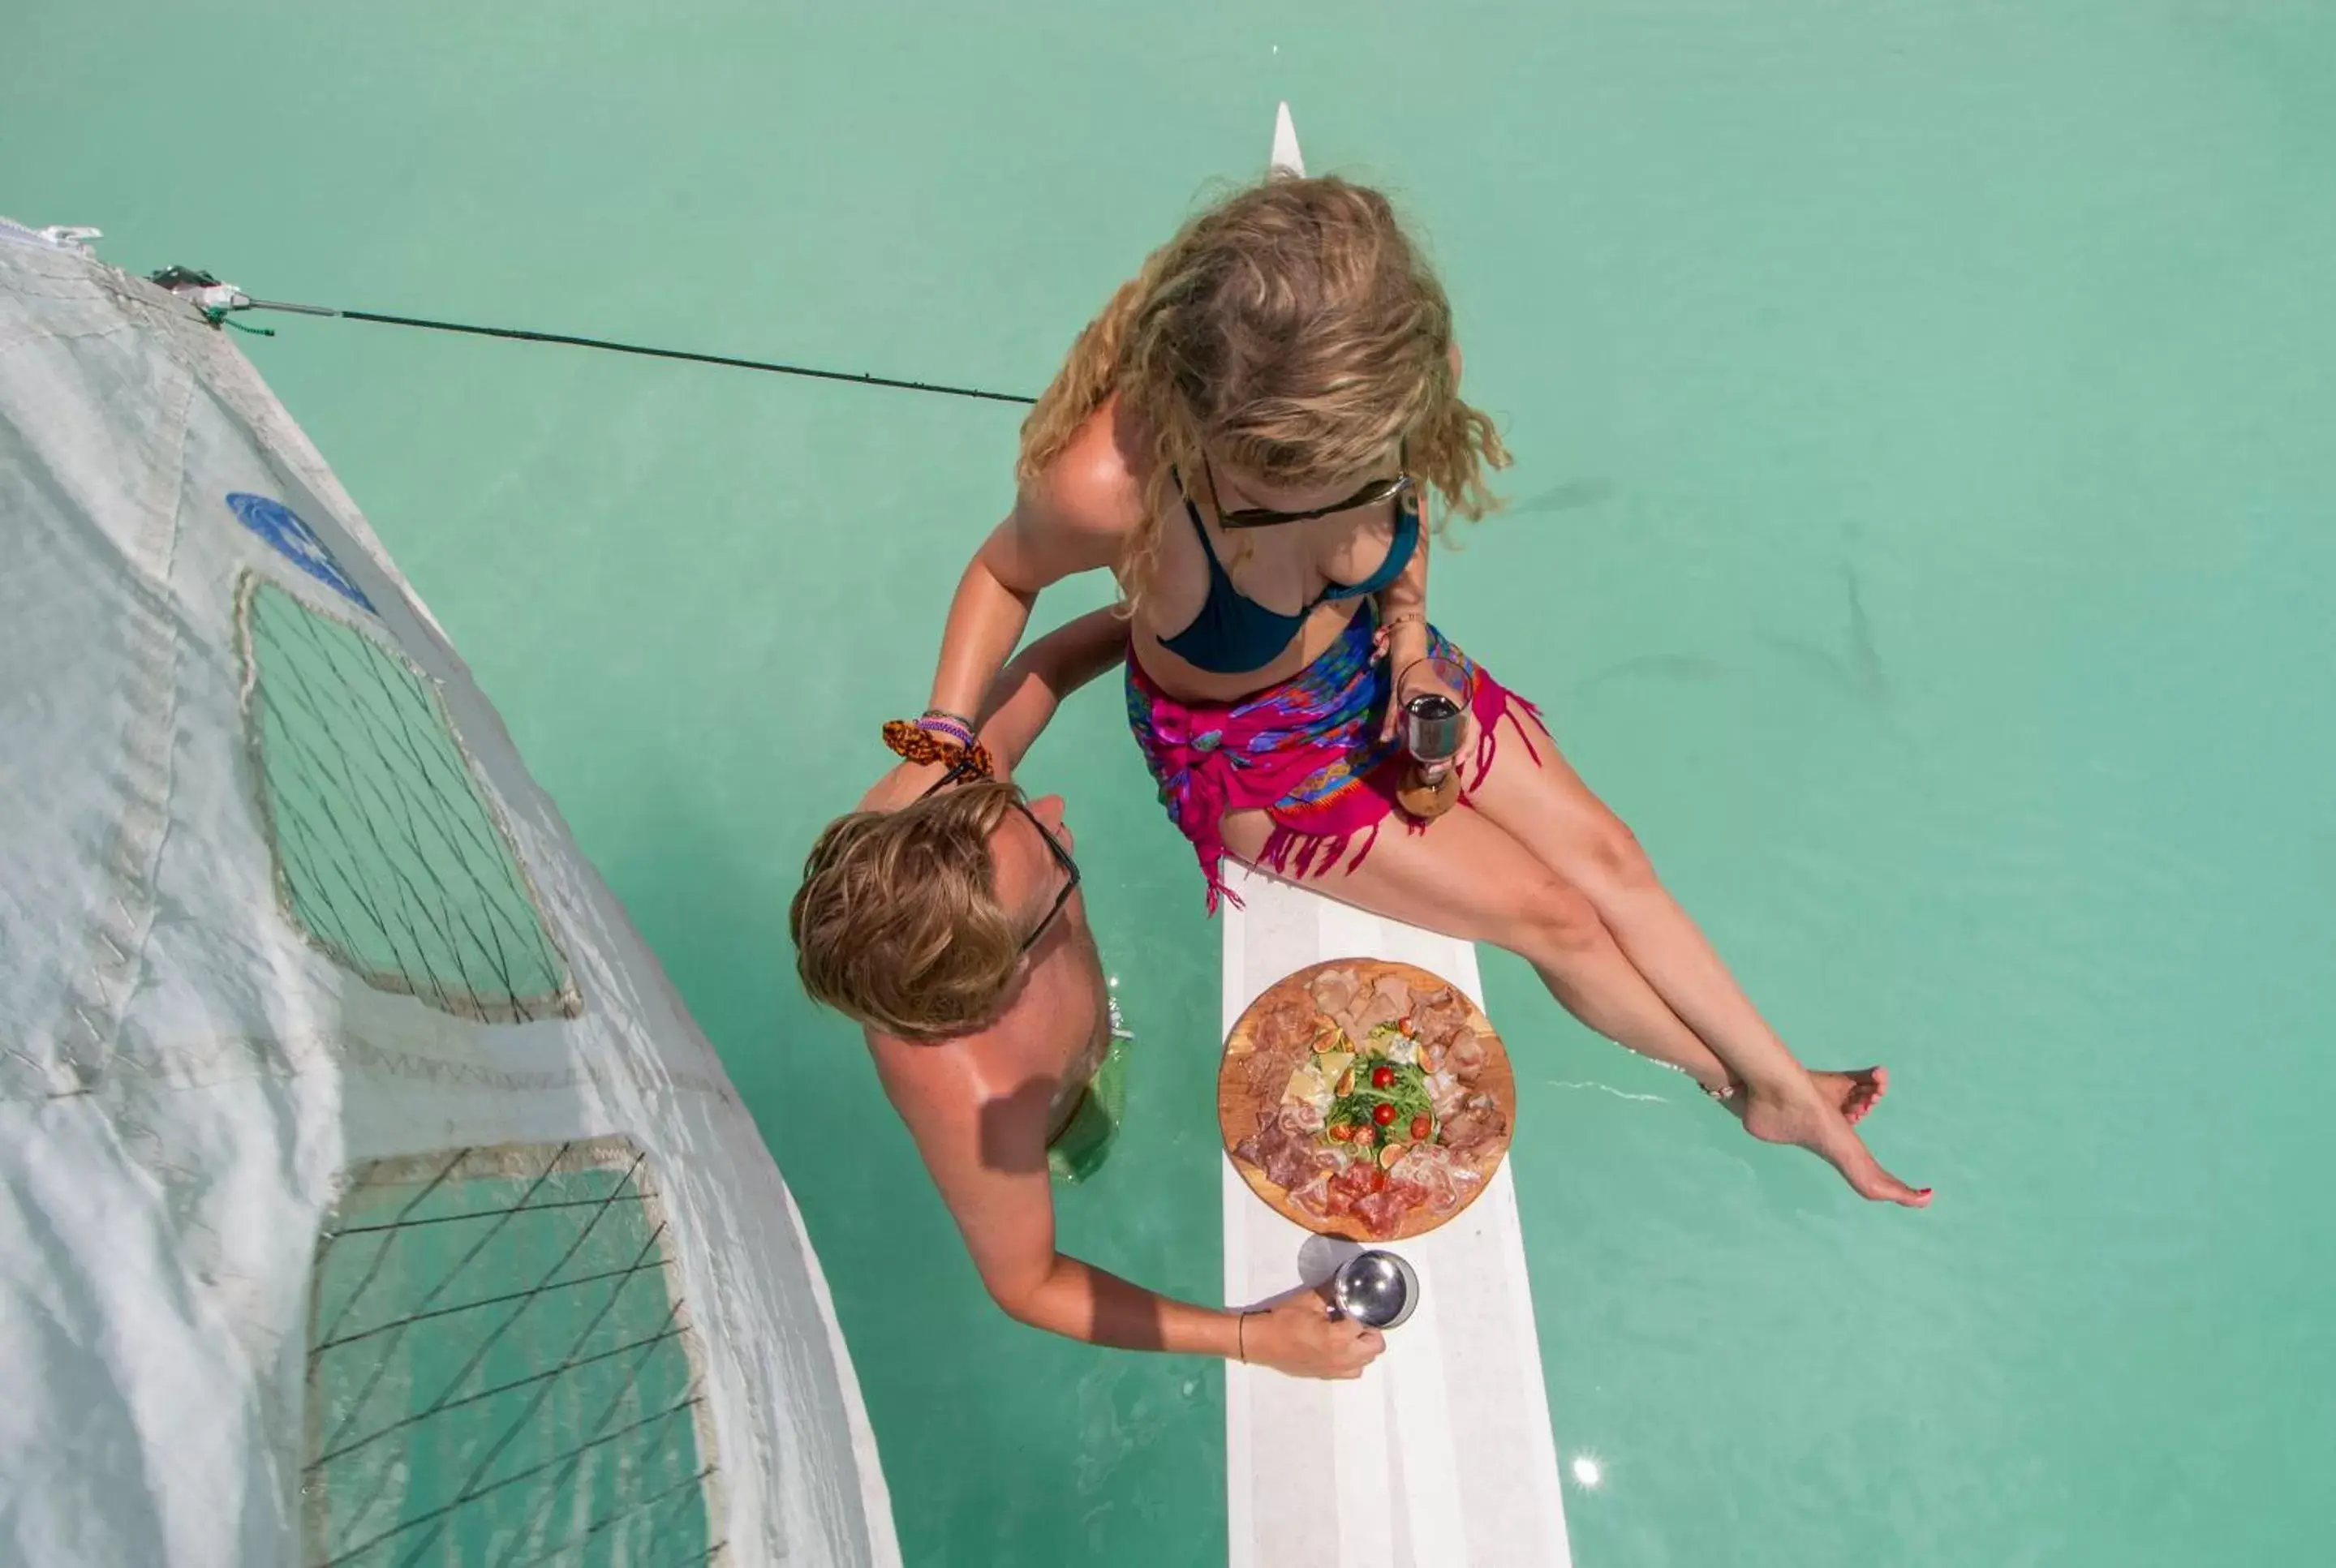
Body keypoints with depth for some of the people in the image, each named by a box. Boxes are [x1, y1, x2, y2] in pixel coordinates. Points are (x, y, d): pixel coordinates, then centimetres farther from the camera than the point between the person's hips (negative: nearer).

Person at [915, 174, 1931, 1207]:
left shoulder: (1383, 396, -27)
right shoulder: (1108, 482, -41)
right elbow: (1004, 571, -16)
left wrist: (1410, 637, -10)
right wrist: (942, 739, -24)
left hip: (1374, 660, 5)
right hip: (1242, 746, -4)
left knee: (1605, 852, 6)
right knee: (1553, 915, 0)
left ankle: (1786, 1085, 30)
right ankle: (1744, 1089, 31)